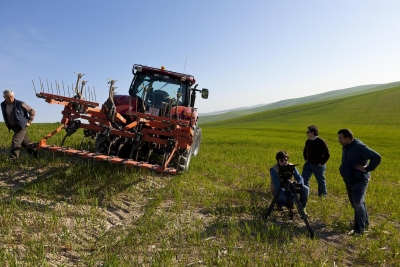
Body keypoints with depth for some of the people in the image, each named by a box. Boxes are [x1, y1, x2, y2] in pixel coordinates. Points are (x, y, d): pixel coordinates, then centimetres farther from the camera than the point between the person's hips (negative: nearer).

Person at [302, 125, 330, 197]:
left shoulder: (321, 142, -17)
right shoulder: (308, 141, 2)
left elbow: (327, 154, -16)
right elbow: (305, 151, 22)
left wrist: (321, 163, -14)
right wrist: (306, 159, 13)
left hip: (318, 165, -6)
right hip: (308, 164, 6)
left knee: (321, 180, 10)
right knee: (304, 179, 2)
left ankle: (323, 195, 28)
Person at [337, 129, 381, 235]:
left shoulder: (359, 147, -23)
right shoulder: (345, 147, 6)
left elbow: (376, 157, -26)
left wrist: (367, 169, -22)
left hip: (359, 181, -9)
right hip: (349, 181, 9)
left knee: (357, 203, -11)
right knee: (356, 203, 18)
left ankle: (359, 229, -1)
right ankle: (365, 223, 35)